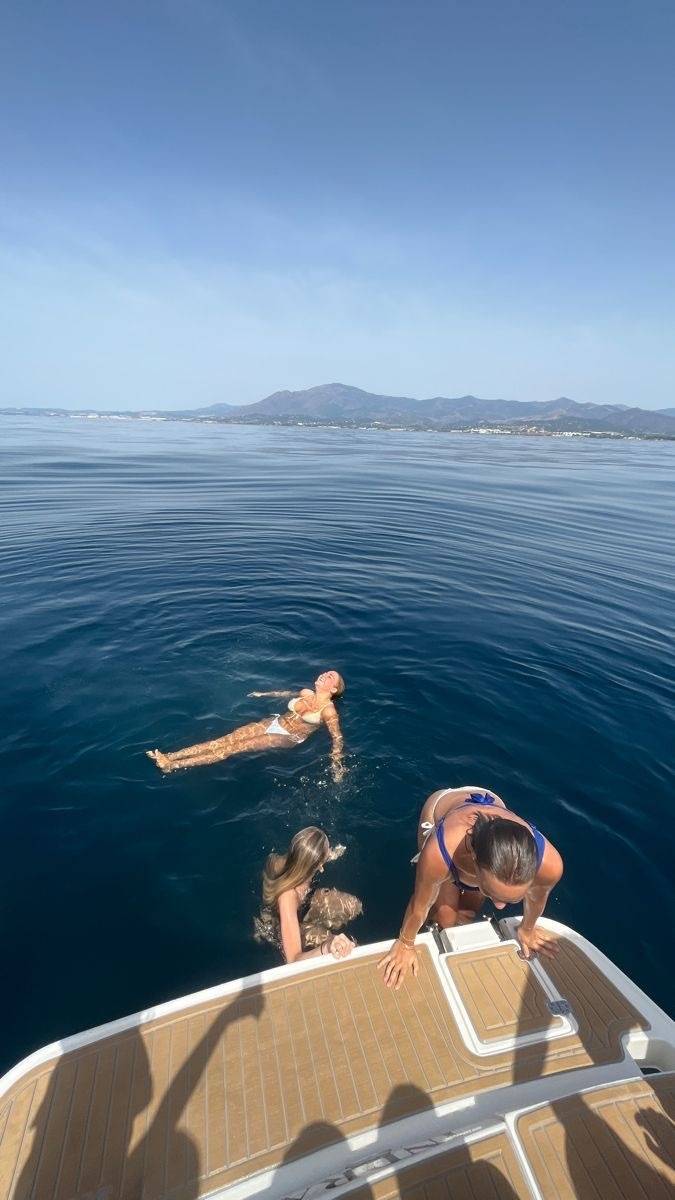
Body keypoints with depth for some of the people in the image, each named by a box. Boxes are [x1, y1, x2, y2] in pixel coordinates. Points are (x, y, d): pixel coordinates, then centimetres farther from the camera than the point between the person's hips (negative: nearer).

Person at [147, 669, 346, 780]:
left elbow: (337, 738, -15)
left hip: (287, 738, -6)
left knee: (235, 747, -17)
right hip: (274, 722, 6)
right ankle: (171, 755, -14)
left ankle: (172, 766, -21)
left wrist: (337, 764, -27)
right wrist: (264, 694, 32)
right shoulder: (306, 693, 3)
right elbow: (289, 693, 23)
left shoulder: (328, 710, -17)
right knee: (227, 739, -9)